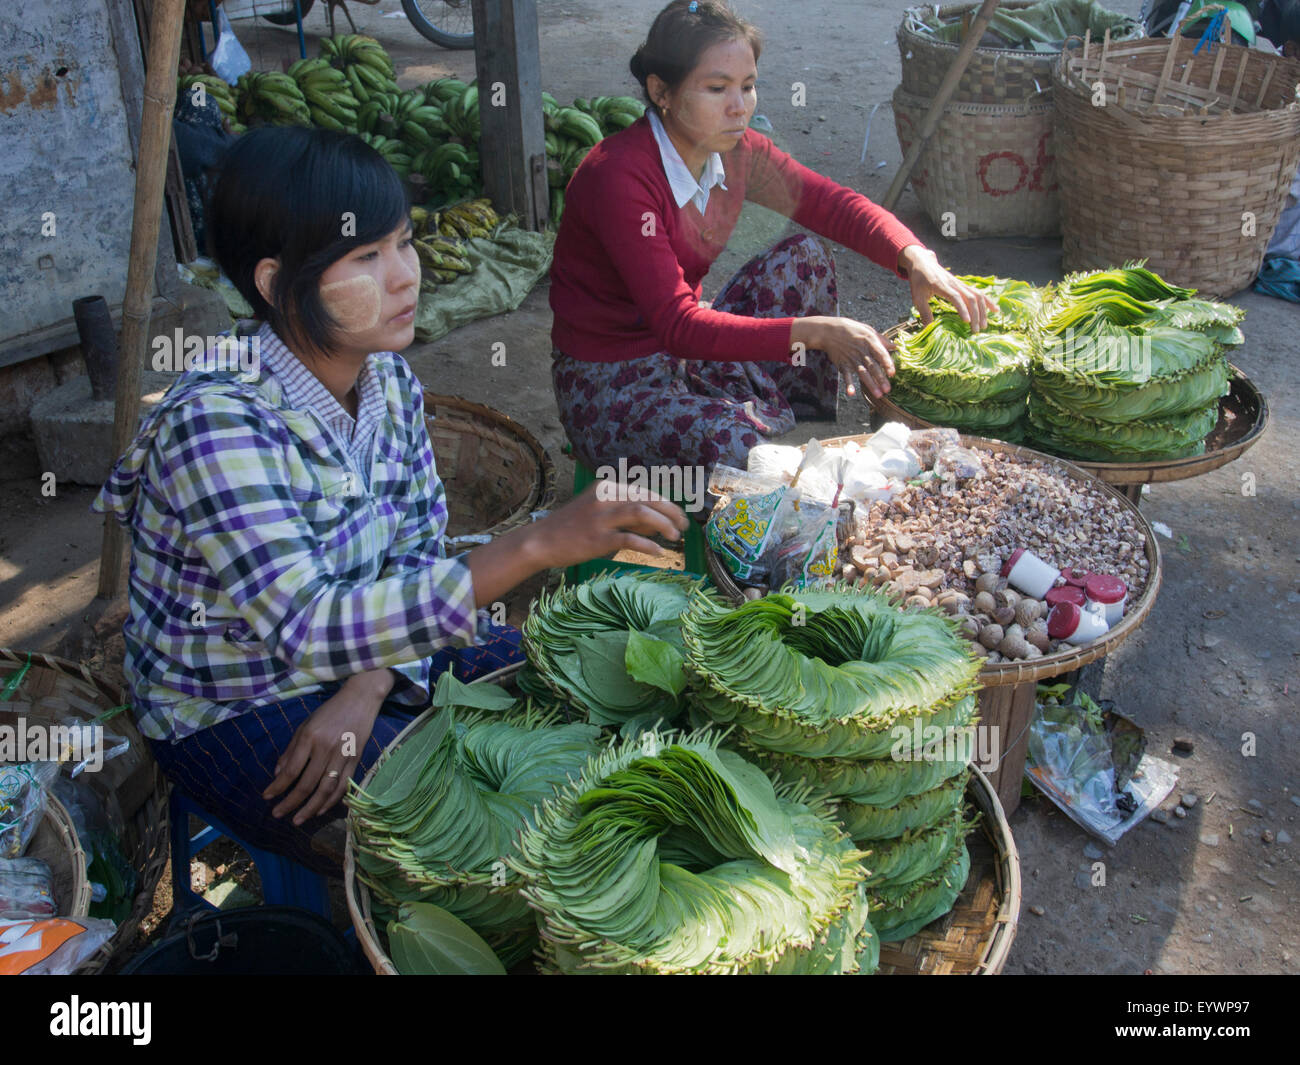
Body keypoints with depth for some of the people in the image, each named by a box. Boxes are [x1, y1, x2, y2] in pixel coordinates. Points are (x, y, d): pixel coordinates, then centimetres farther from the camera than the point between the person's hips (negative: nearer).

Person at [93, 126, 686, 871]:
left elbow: (418, 552, -4)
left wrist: (362, 693, -22)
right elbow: (308, 628, -36)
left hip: (366, 667, 7)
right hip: (233, 716, -6)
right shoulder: (219, 423, -29)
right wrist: (537, 546, -43)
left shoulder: (388, 379, -7)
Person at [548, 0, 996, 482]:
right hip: (610, 382, -8)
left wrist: (917, 259, -20)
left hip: (687, 348, 8)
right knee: (744, 449, -33)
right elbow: (678, 324, -34)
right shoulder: (617, 176, -27)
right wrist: (813, 331, -42)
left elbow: (836, 204, -1)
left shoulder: (735, 151, -5)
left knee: (805, 256, -4)